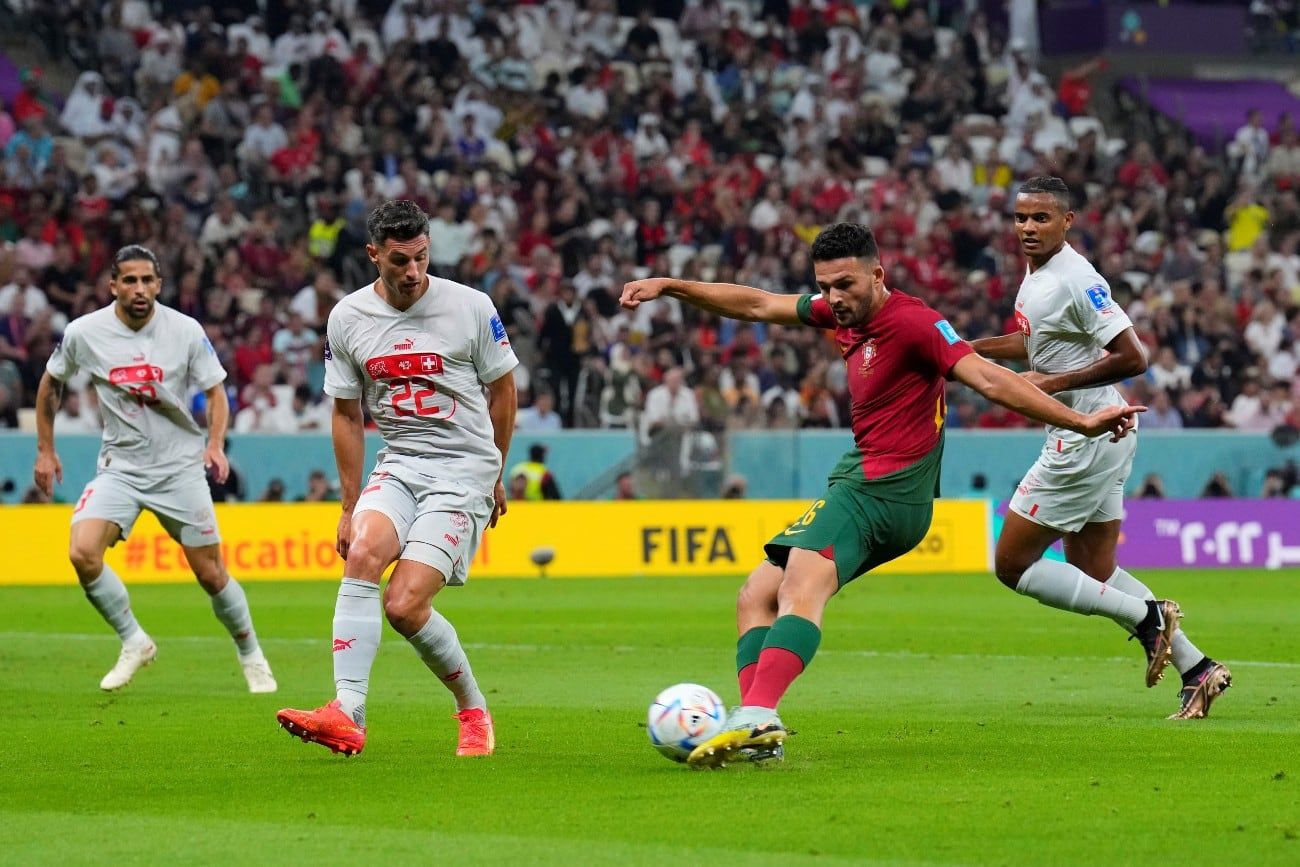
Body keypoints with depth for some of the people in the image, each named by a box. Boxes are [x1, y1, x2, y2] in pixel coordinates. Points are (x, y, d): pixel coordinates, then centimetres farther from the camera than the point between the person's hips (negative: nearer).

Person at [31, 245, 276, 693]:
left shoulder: (185, 330, -9)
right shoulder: (84, 333, -7)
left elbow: (216, 391, 1)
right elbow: (51, 383, 11)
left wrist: (215, 444, -16)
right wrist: (45, 449, 12)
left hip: (180, 467, -1)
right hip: (119, 467, 1)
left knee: (211, 575, 1)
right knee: (82, 553, -22)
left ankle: (251, 655, 27)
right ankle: (134, 643, -1)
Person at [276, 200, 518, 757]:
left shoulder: (471, 307, -6)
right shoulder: (348, 319, 1)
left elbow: (502, 390, 8)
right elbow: (347, 414, 12)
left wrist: (494, 476, 17)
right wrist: (350, 506, 11)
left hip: (464, 470, -3)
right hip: (399, 464, 3)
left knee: (404, 606, -16)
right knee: (362, 555, -28)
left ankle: (473, 710, 9)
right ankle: (348, 715, -31)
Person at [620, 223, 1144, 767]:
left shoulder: (911, 322, -14)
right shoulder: (843, 314, 11)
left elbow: (989, 379, -19)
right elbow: (756, 306, 23)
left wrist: (1080, 422, -25)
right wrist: (669, 288, 23)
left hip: (883, 491, -10)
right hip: (863, 483, 10)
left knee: (802, 587, -30)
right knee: (756, 598, 7)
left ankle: (757, 717, -46)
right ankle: (756, 728, -6)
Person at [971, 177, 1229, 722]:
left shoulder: (1076, 281, -20)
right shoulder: (1036, 274, 9)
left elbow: (1133, 357, -23)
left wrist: (1055, 383, -20)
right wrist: (969, 348, 18)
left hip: (1087, 436, -10)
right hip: (1093, 437, 10)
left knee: (1012, 564, -4)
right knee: (1094, 573, 14)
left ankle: (1145, 615, -5)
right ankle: (1196, 668, 14)